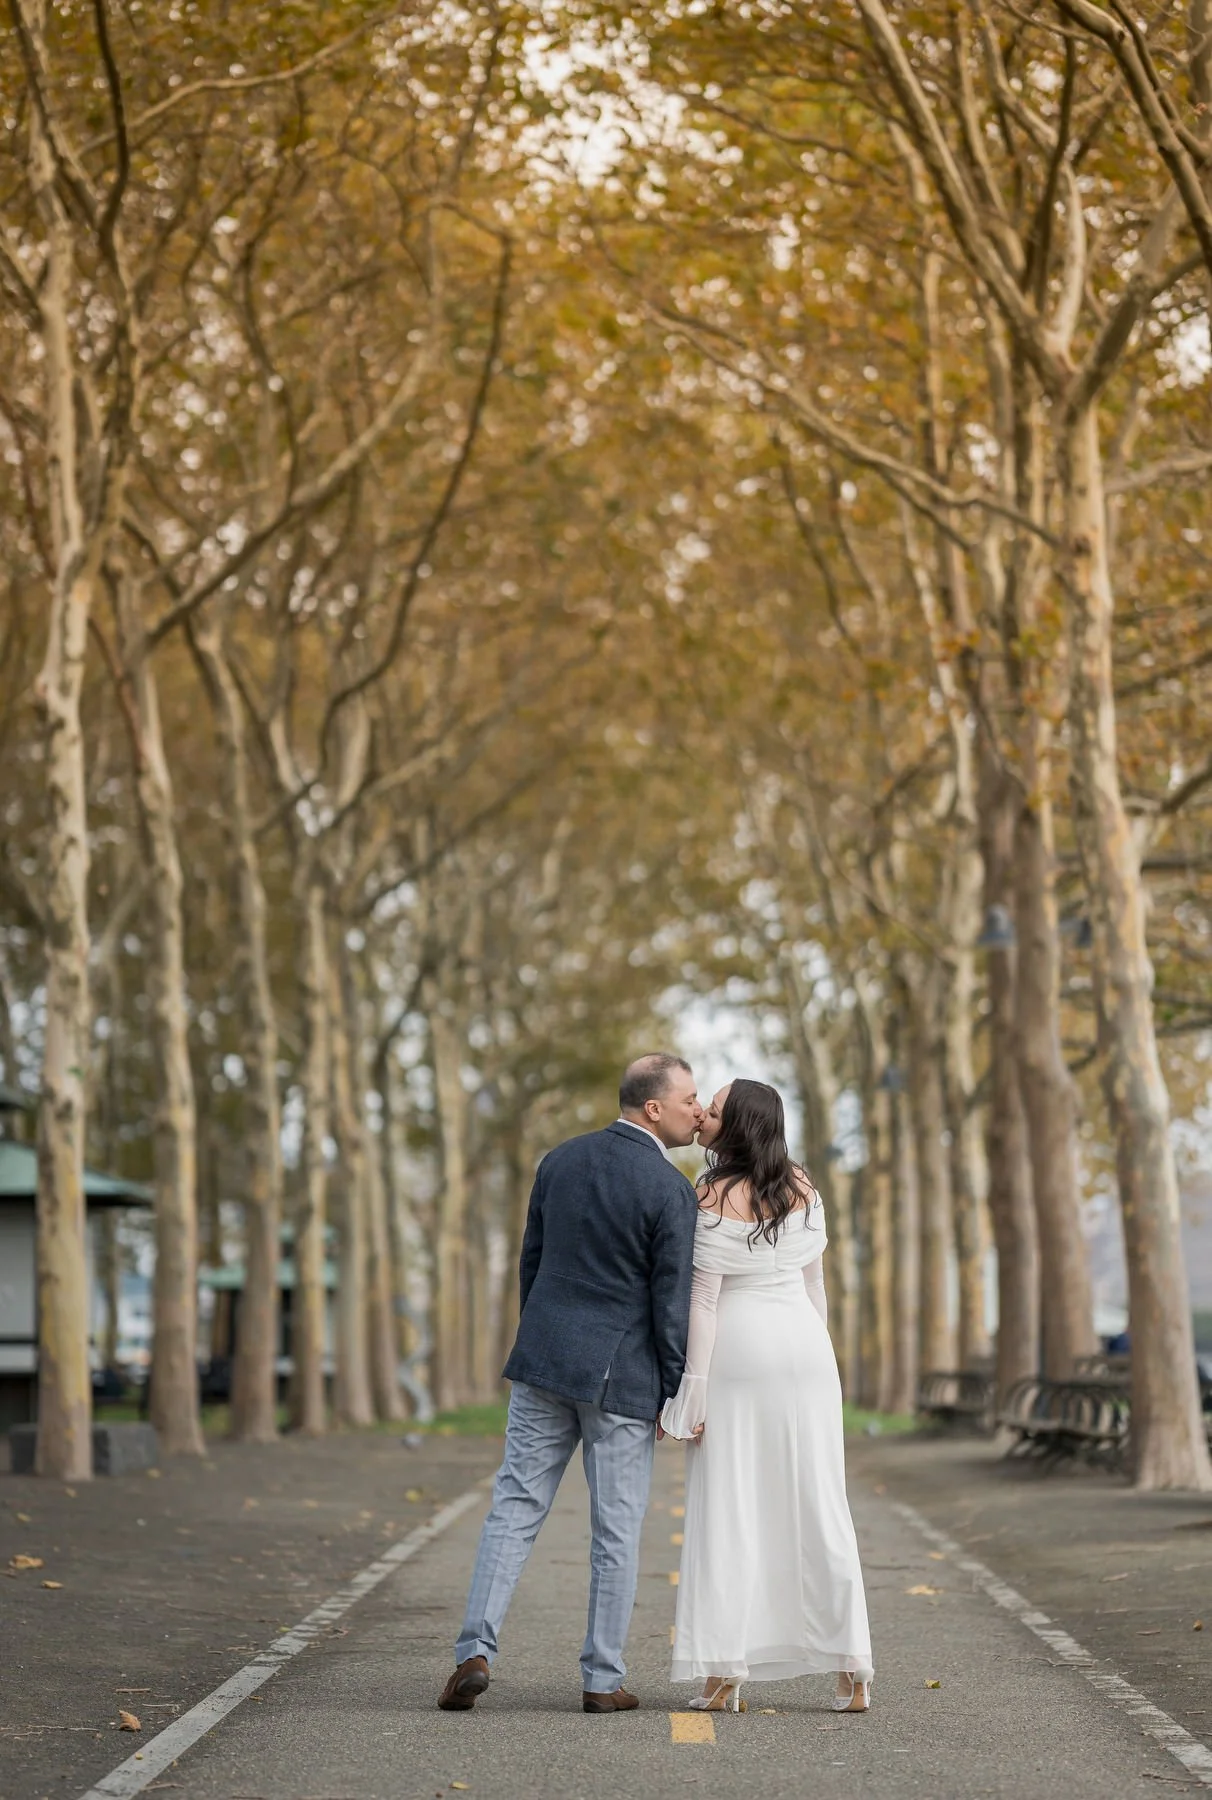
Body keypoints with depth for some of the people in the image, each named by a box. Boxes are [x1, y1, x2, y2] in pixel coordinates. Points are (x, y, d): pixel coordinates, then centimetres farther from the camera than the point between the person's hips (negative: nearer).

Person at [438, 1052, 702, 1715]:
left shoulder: (560, 1160, 6)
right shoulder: (672, 1192, -11)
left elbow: (531, 1261, 12)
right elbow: (672, 1304, -11)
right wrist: (675, 1397, -2)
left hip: (544, 1360, 5)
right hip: (621, 1375, -5)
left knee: (515, 1507, 7)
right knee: (616, 1531, 5)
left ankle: (475, 1651, -2)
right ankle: (602, 1679, 9)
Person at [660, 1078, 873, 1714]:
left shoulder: (715, 1199, -12)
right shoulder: (800, 1188, 5)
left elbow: (703, 1299, -13)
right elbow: (814, 1280, 12)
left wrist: (693, 1391, -10)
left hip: (736, 1351, -5)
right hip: (803, 1348, 5)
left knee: (727, 1510, 0)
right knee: (815, 1505, 6)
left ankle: (723, 1673, -3)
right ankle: (851, 1668, 4)